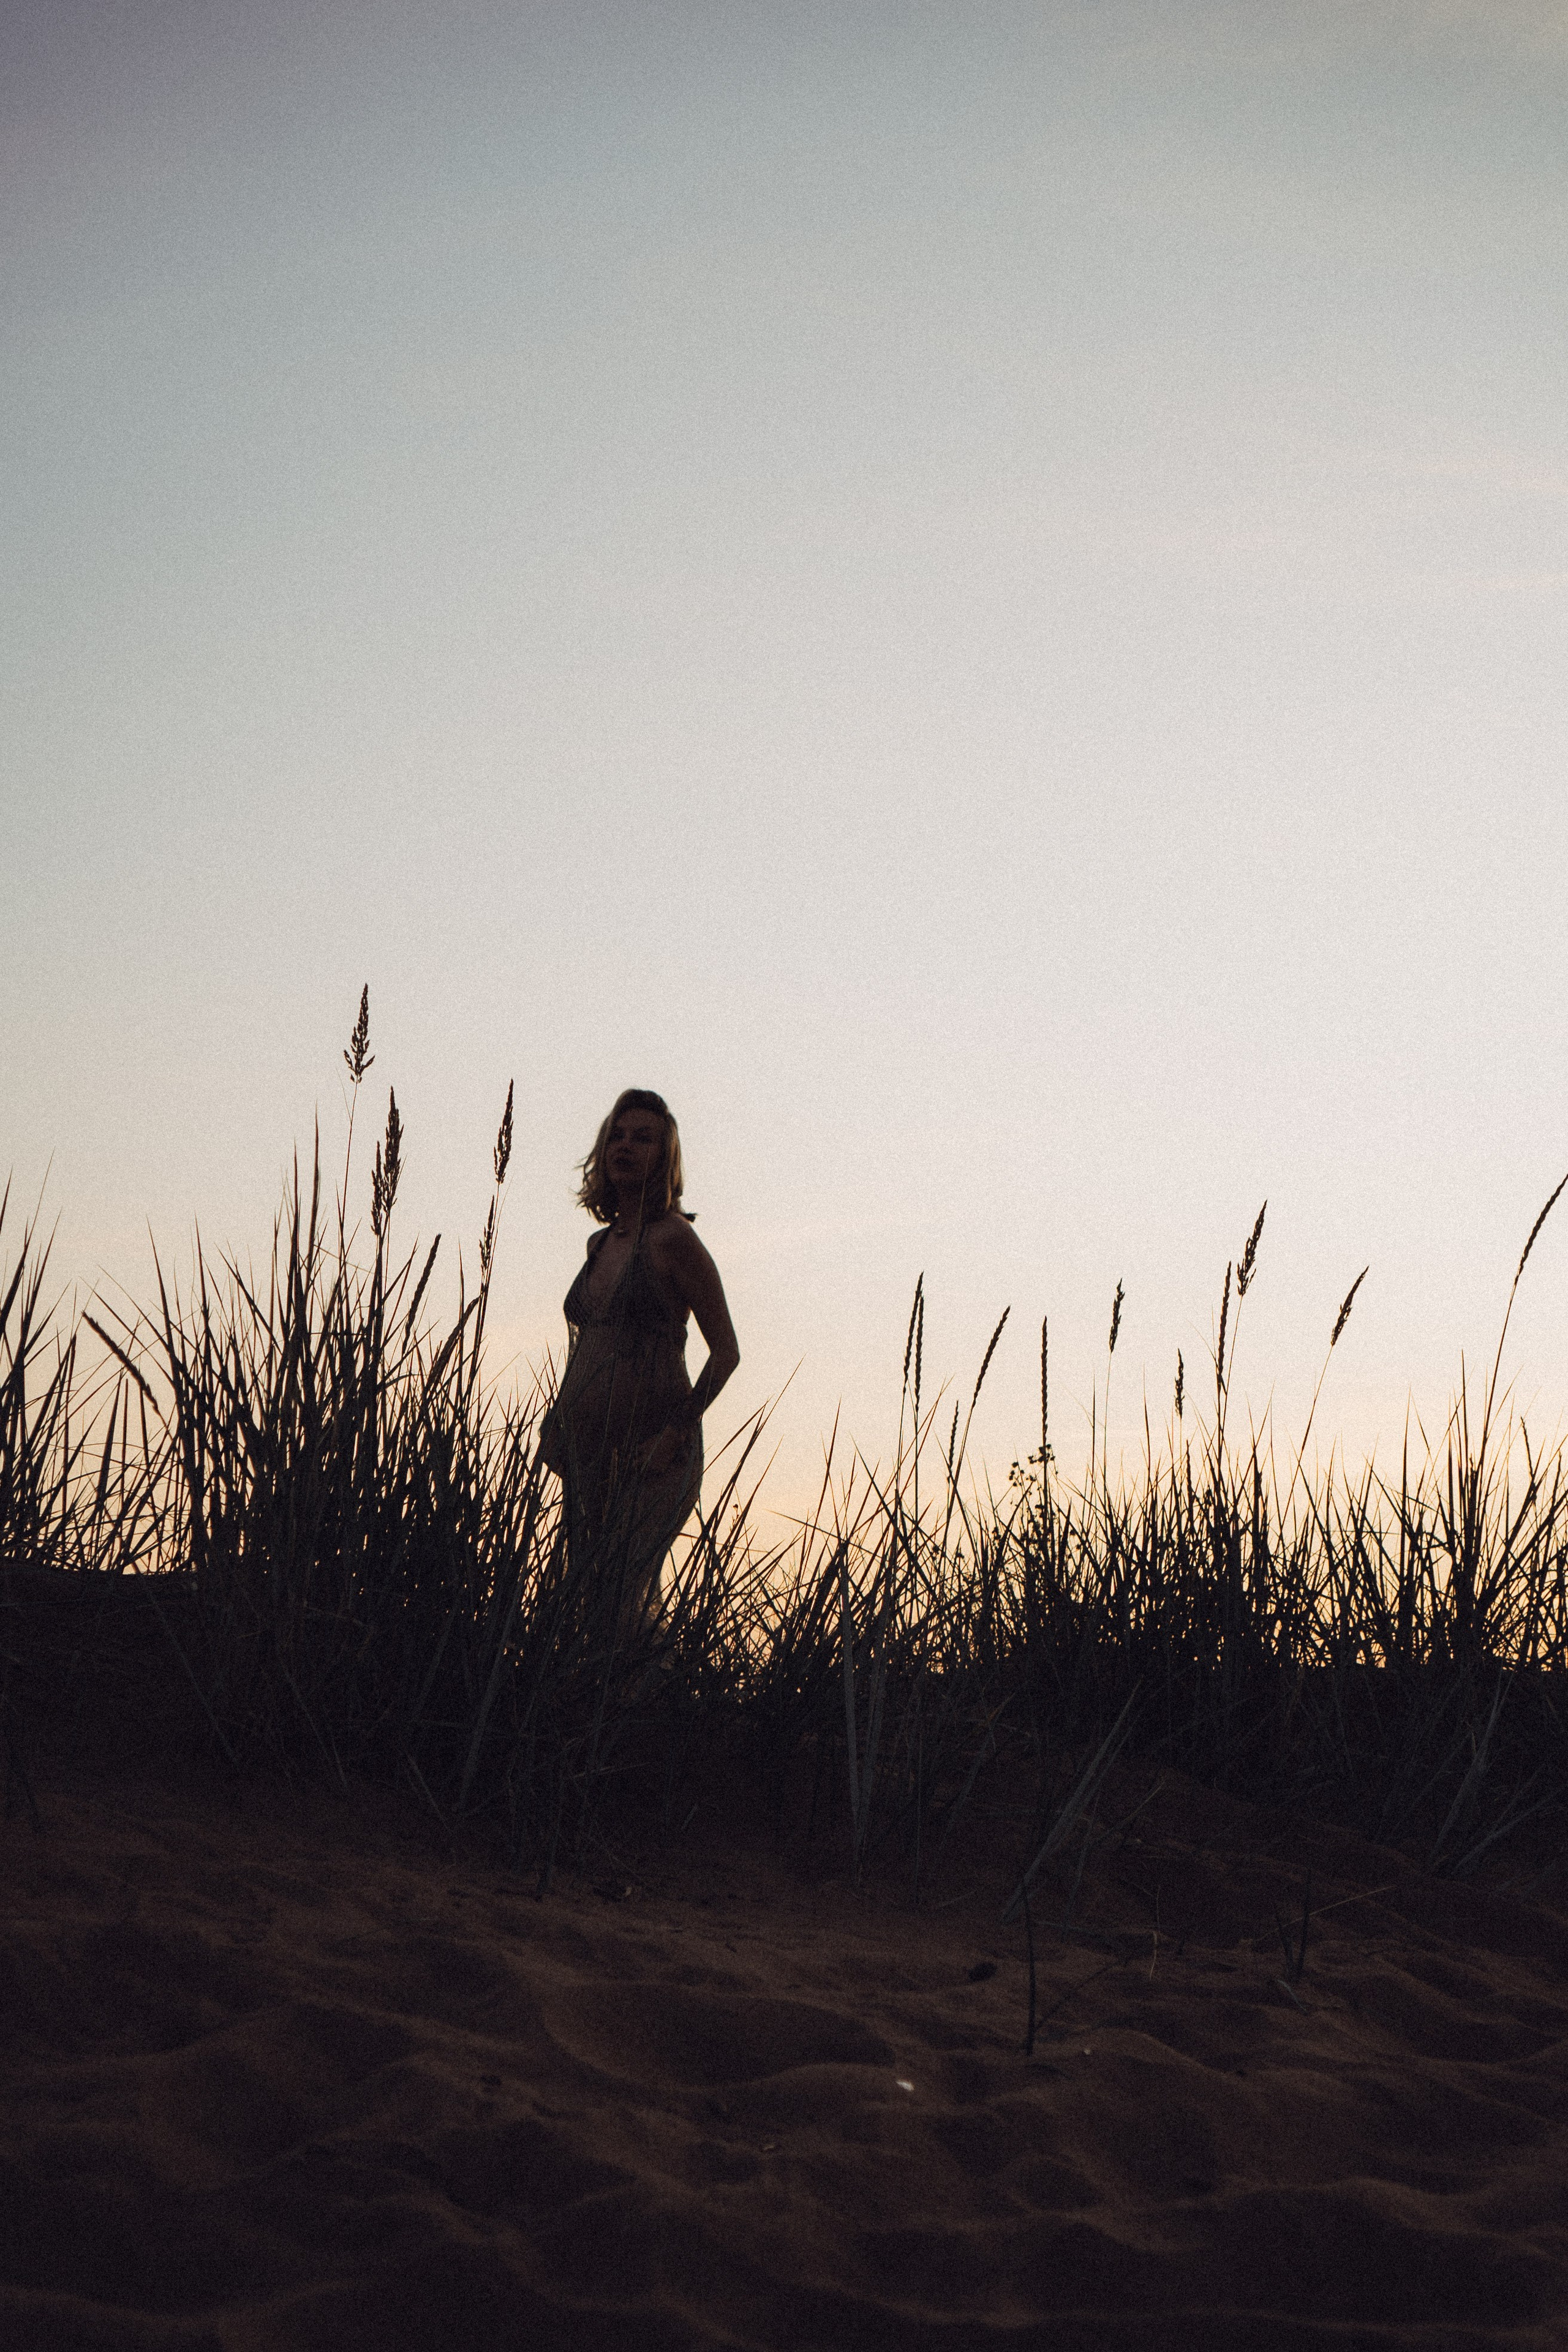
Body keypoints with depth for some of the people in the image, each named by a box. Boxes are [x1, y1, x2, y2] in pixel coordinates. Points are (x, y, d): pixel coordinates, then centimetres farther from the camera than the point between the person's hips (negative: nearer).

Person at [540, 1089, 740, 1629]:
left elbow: (725, 1351, -9)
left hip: (650, 1454, -8)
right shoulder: (601, 1243, 16)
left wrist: (676, 1432, -17)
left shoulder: (671, 1239, -7)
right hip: (588, 1453, 8)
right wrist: (557, 1421, 12)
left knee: (620, 1600, -19)